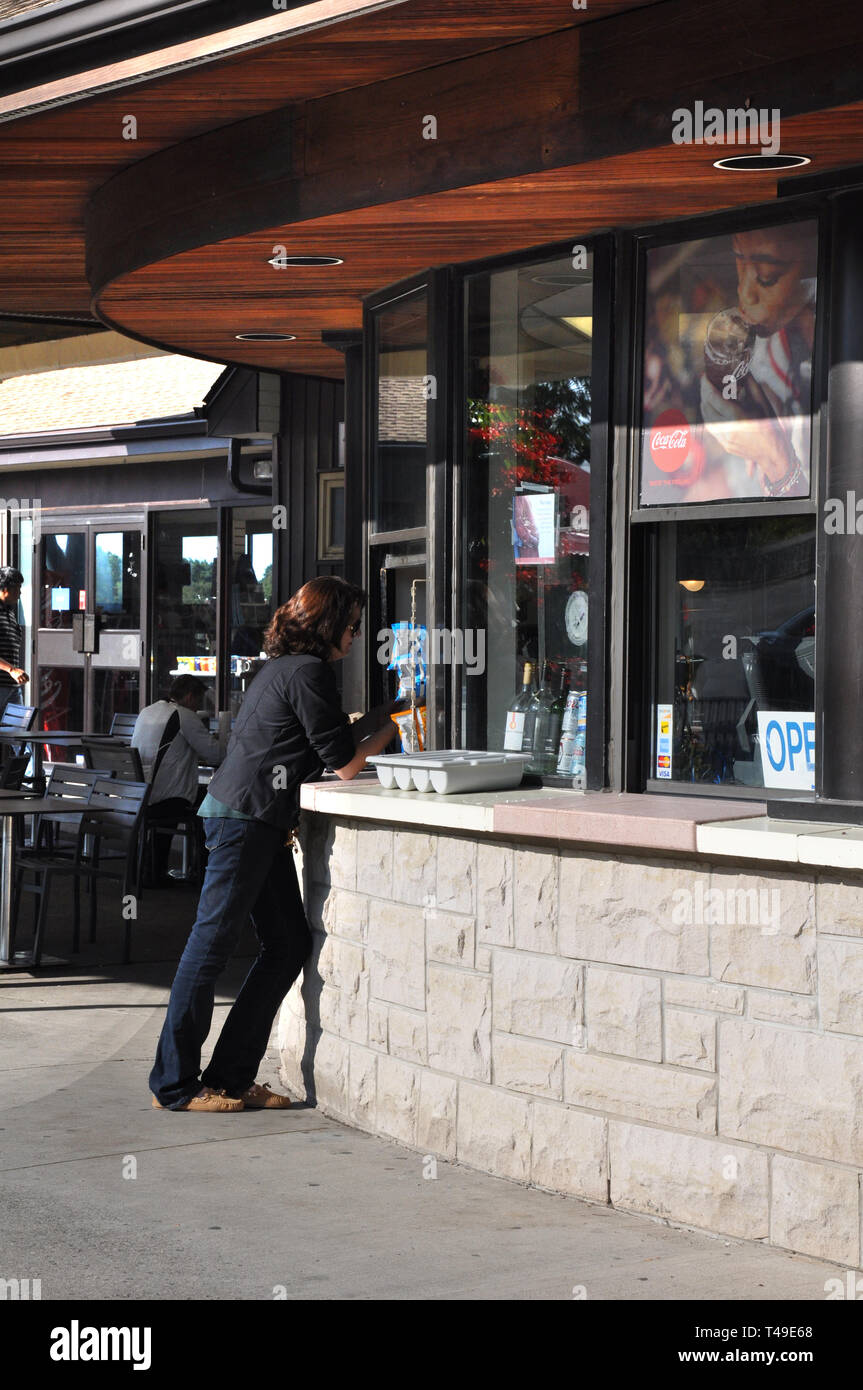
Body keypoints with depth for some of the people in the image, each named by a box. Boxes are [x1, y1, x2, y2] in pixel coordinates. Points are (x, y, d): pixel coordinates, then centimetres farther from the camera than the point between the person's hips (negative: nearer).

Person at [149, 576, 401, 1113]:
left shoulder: (284, 667, 19)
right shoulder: (308, 672, -11)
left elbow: (330, 742, 25)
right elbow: (344, 764, -10)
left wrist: (378, 719, 20)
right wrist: (391, 727, 5)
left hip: (261, 824, 10)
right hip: (245, 817, -10)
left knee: (290, 943, 8)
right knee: (214, 942, -5)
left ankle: (231, 1078, 11)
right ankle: (175, 1084, 1)